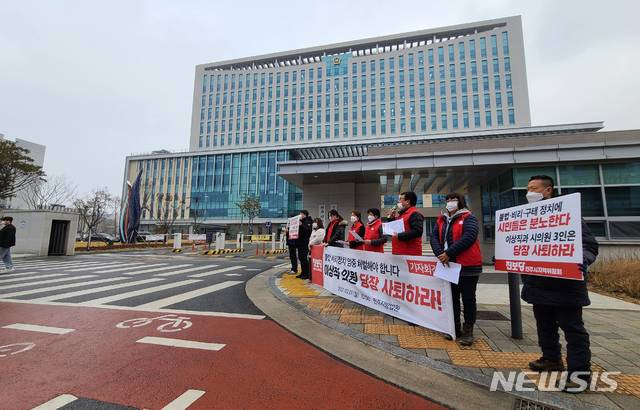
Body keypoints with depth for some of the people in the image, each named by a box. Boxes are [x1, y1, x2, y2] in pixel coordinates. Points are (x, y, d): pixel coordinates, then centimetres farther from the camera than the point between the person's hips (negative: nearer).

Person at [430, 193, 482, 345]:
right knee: (452, 298, 13)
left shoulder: (468, 218, -7)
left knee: (468, 299, 5)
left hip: (467, 266, -6)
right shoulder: (441, 220, 11)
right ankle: (455, 329, 26)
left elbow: (468, 238, -21)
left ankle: (468, 331, 16)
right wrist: (440, 254, -15)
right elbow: (434, 237, 3)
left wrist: (448, 253, -21)